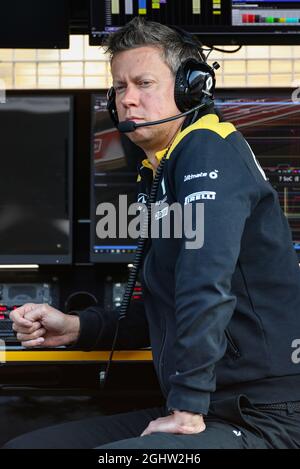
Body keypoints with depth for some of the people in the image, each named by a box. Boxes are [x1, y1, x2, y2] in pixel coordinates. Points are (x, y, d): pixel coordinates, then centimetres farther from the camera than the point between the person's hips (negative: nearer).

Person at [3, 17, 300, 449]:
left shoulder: (208, 148, -10)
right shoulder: (159, 174, 19)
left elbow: (206, 282, -23)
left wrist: (187, 409, -22)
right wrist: (76, 328, 16)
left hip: (262, 422, -9)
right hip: (208, 409, 9)